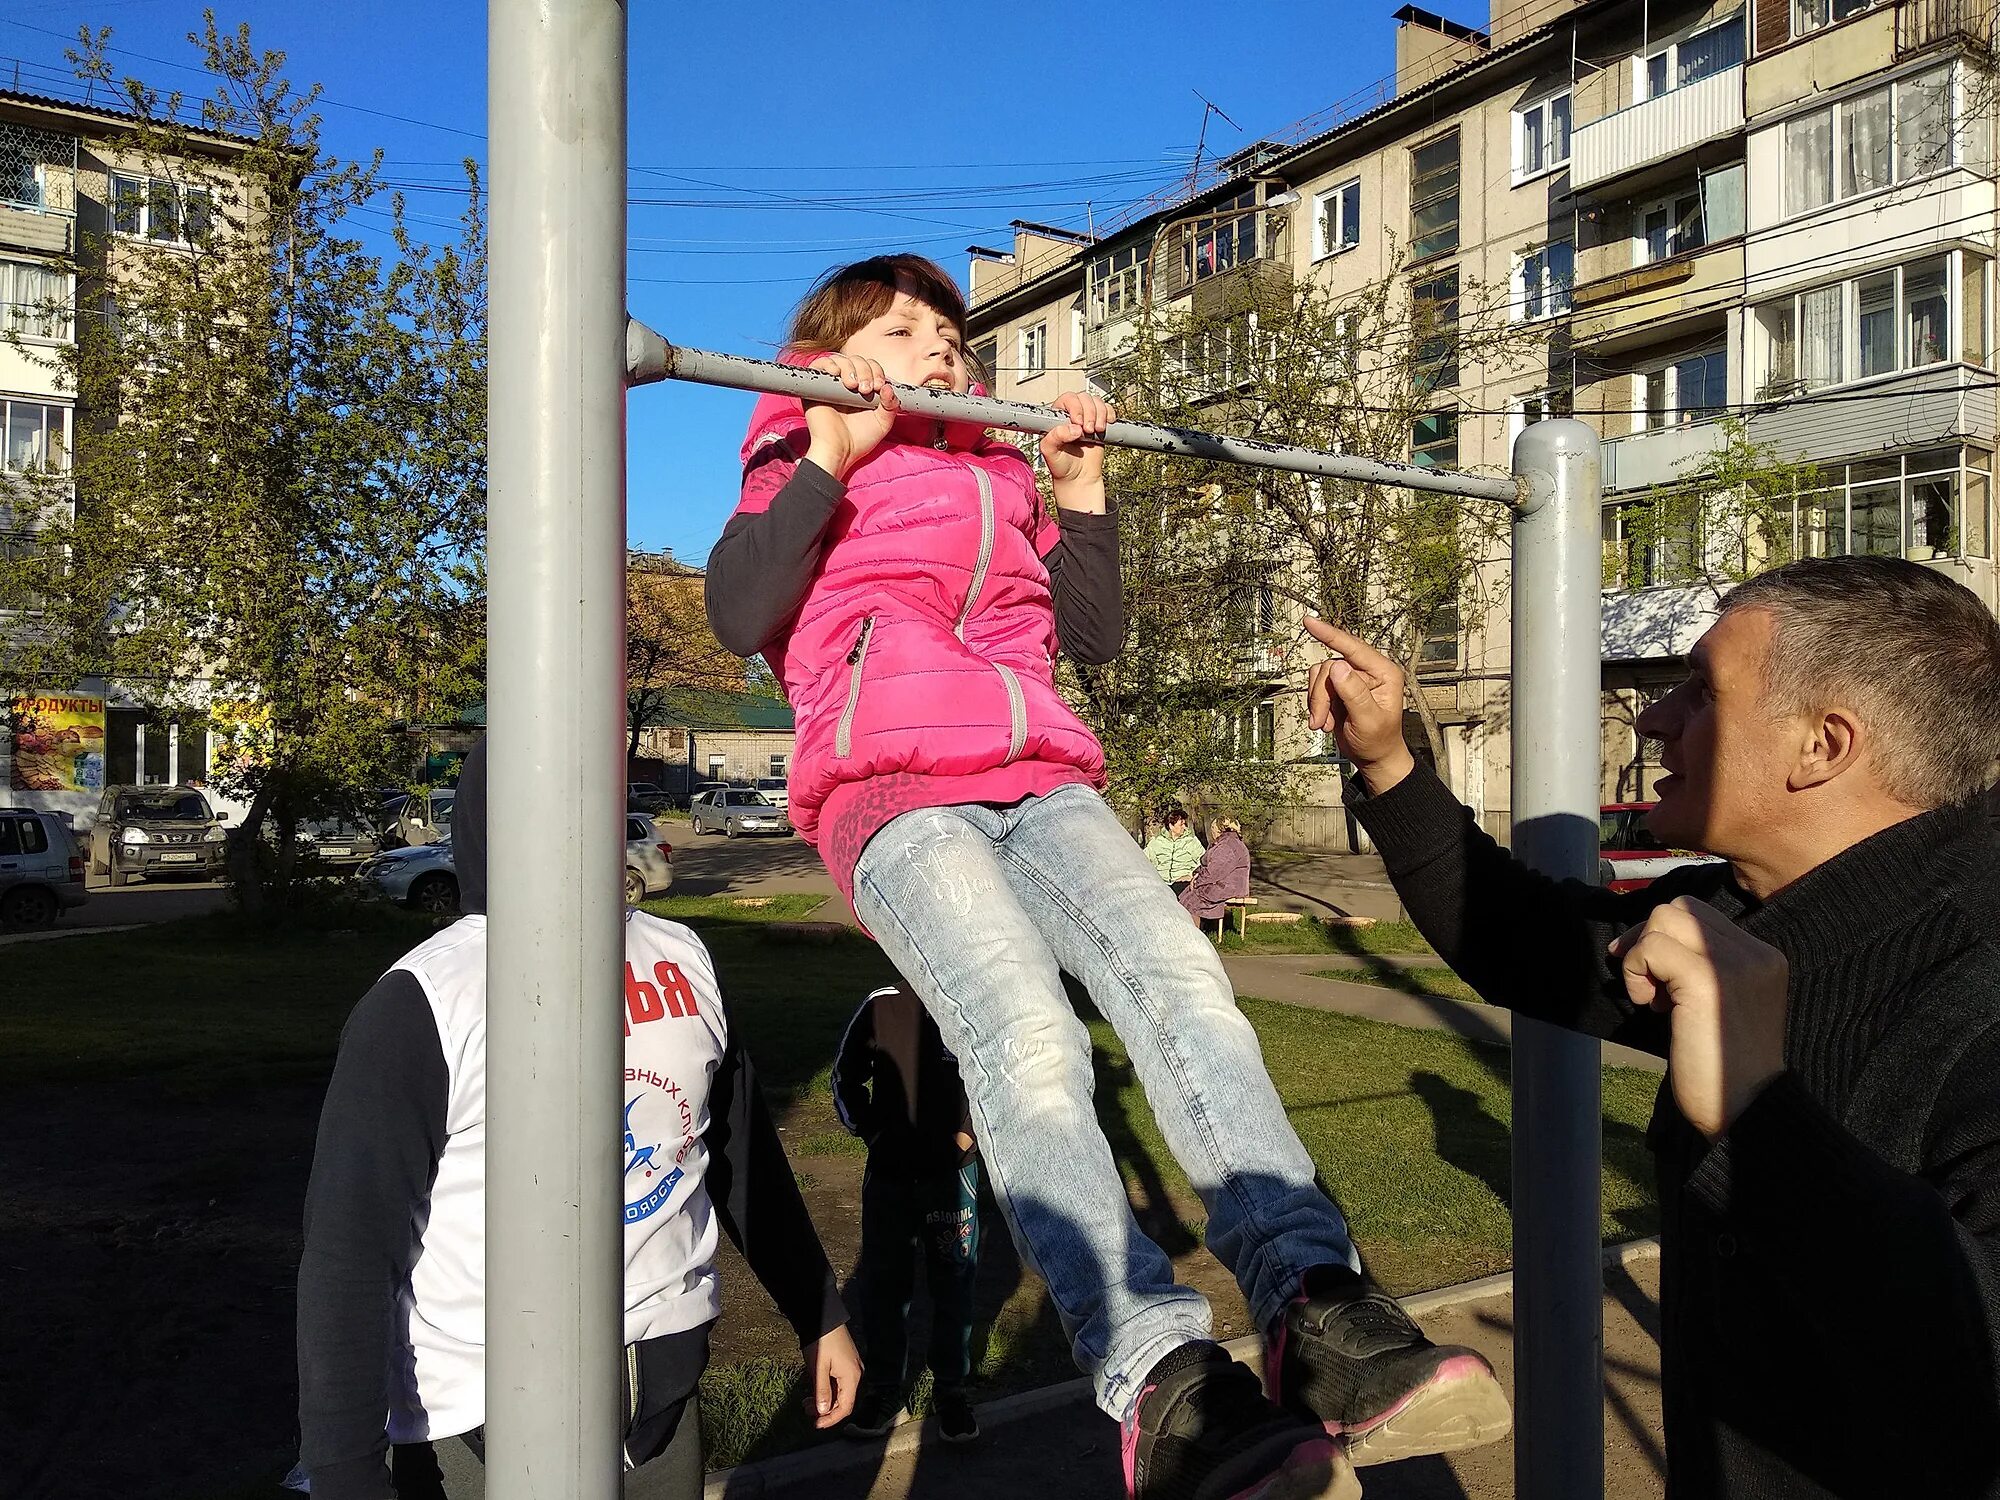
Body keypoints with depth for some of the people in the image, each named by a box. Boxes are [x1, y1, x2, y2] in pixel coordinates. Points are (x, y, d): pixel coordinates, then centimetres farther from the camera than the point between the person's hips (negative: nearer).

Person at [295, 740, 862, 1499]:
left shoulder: (683, 959, 2)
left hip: (664, 1399, 5)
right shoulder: (421, 1002, -15)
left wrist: (820, 1316, 13)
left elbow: (748, 1157, 10)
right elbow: (349, 1257, -14)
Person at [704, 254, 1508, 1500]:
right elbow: (740, 616, 0)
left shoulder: (1000, 482, 33)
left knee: (1183, 982, -25)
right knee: (1029, 1045, -30)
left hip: (1041, 781, 4)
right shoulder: (805, 467, 20)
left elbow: (1099, 634, 26)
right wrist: (832, 457, -2)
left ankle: (1318, 1308, -32)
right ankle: (1163, 1381, -37)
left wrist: (1081, 484, 19)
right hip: (893, 788, -4)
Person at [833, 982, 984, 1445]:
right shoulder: (880, 1006, -6)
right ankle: (884, 1387, 25)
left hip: (954, 1173, -1)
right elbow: (845, 1075, 8)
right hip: (888, 1174, 1)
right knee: (884, 1284, 8)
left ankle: (950, 1388, 24)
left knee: (953, 1284, 8)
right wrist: (868, 1130, 1)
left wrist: (971, 1130, -1)